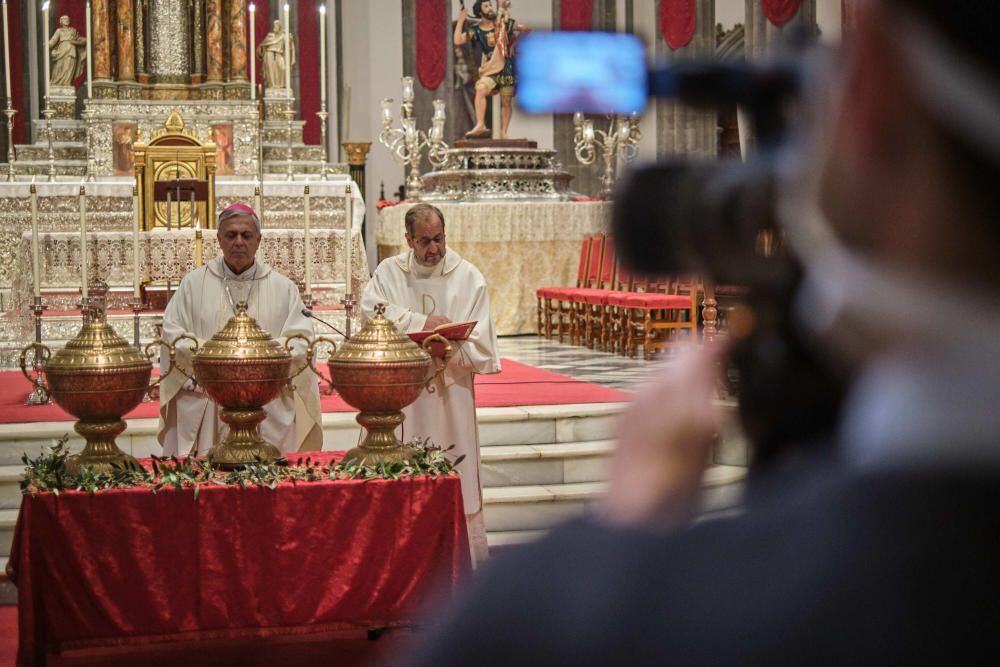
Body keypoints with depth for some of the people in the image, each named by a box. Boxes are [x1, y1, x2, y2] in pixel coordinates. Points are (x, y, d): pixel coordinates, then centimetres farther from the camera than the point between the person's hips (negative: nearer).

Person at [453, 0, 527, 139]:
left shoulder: (504, 23, 4)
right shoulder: (475, 30, 1)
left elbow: (525, 29, 8)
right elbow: (458, 41, -9)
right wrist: (461, 20, -14)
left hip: (507, 67, 1)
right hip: (490, 68, -1)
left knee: (506, 101, 2)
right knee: (480, 89, -27)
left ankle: (503, 133, 11)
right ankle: (480, 126, -28)